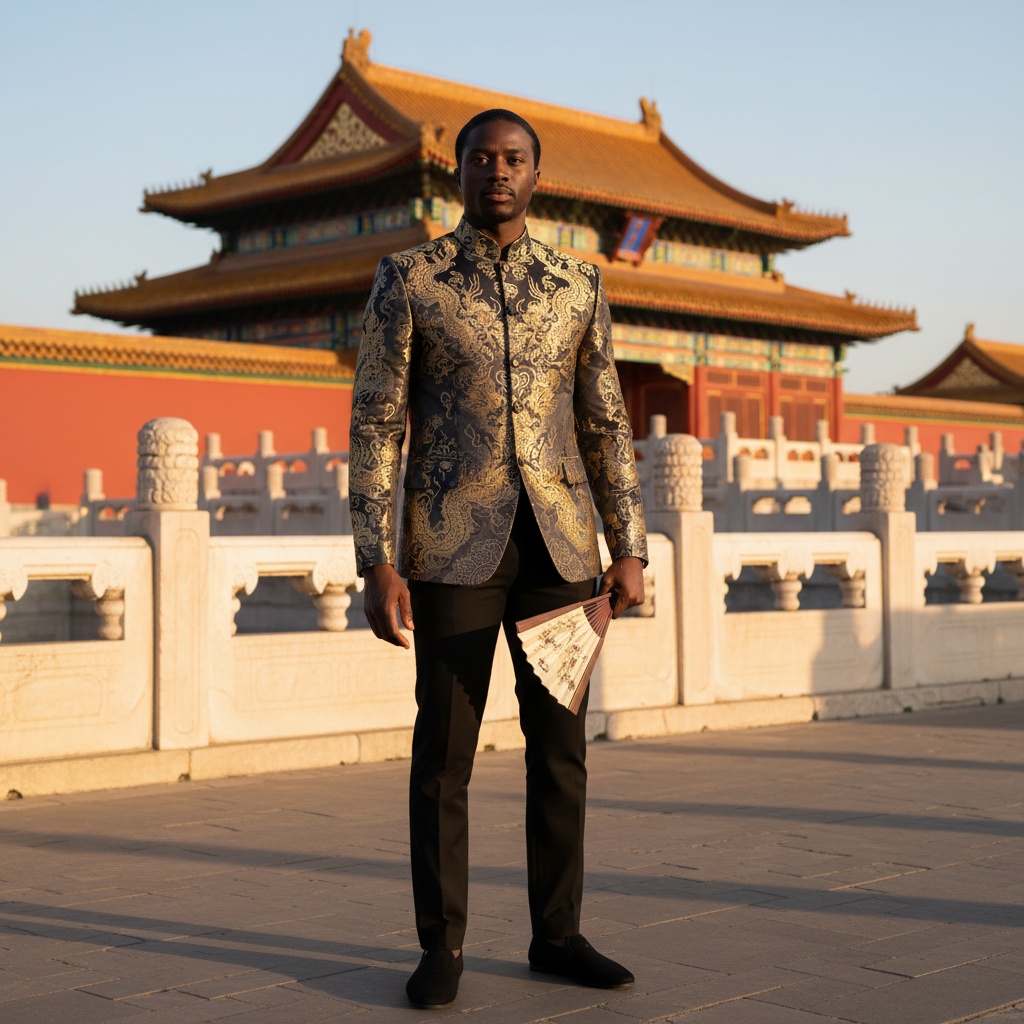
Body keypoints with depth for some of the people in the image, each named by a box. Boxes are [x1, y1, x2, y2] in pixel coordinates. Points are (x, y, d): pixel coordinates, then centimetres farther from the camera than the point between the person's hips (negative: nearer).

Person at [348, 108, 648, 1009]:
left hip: (558, 544, 3)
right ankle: (442, 946, 11)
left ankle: (557, 933, 18)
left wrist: (630, 550, 3)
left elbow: (606, 425, 10)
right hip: (453, 544, -3)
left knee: (560, 743, 6)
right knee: (445, 749, 0)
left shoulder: (579, 285, 9)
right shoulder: (408, 279, 1)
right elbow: (376, 426, -3)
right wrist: (377, 565, -11)